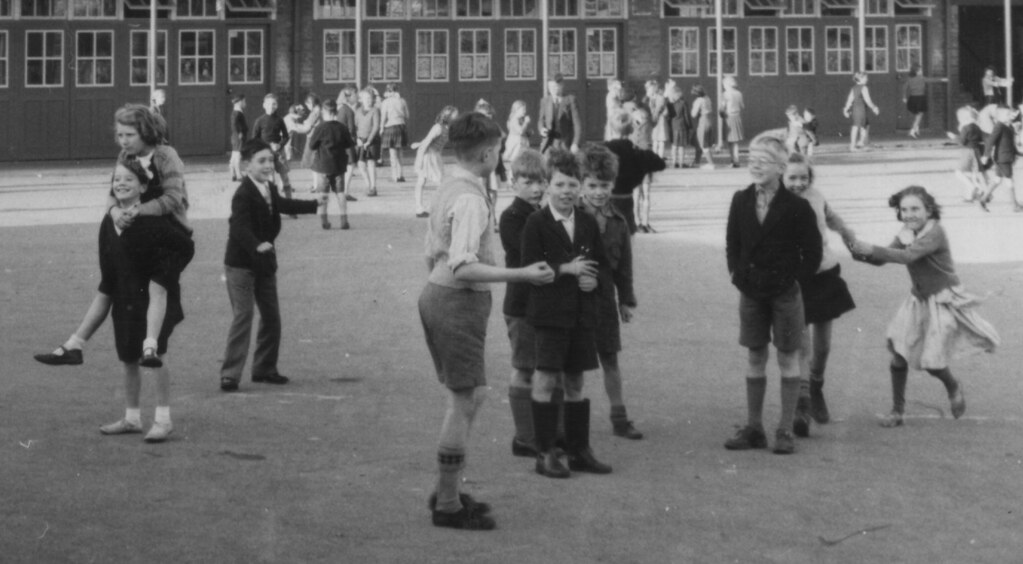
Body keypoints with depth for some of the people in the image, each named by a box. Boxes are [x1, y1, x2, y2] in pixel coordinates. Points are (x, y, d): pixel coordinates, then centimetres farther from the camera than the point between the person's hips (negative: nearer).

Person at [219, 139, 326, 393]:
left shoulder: (270, 189, 6)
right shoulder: (243, 194, -20)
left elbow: (282, 205, 28)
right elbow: (240, 227, -34)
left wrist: (315, 204, 38)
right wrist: (257, 246, -52)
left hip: (264, 262, 8)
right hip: (240, 264, -8)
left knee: (271, 317, 11)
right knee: (243, 316, -12)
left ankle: (264, 369, 23)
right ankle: (229, 374, -10)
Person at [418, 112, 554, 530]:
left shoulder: (447, 188, 11)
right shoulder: (471, 198, -20)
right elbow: (463, 267, -28)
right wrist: (522, 274, -26)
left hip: (437, 293, 10)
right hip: (460, 301, -10)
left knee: (468, 396, 18)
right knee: (464, 401, -2)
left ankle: (447, 491, 27)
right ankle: (448, 506, 5)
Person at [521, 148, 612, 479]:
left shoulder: (588, 225, 10)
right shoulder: (536, 223, -5)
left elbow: (602, 264, 15)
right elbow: (530, 267, -12)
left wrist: (594, 279, -6)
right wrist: (566, 269, -19)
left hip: (582, 313, 5)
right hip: (549, 313, -5)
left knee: (575, 383, 12)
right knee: (546, 381, -4)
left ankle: (579, 451, 19)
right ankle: (545, 454, 2)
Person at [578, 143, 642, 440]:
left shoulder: (618, 222, 5)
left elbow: (623, 265, 9)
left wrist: (626, 300, 9)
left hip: (604, 296, 4)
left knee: (610, 359, 13)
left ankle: (619, 417, 22)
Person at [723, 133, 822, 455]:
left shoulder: (796, 206, -10)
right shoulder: (741, 201, 2)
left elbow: (812, 250, -5)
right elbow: (732, 241, 13)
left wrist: (798, 277, -7)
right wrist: (736, 272, 4)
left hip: (785, 292, -4)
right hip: (750, 292, 4)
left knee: (788, 359, 4)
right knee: (754, 359, 9)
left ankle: (786, 431, 8)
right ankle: (753, 429, 15)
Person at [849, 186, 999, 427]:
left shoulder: (935, 231, -22)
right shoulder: (906, 234, 1)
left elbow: (908, 256, -35)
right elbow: (882, 259, -6)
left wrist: (872, 250, -41)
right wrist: (862, 253, -27)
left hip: (943, 301, -6)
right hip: (919, 300, 6)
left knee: (931, 361, -7)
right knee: (899, 353, -2)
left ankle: (954, 387, 27)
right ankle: (897, 410, 11)